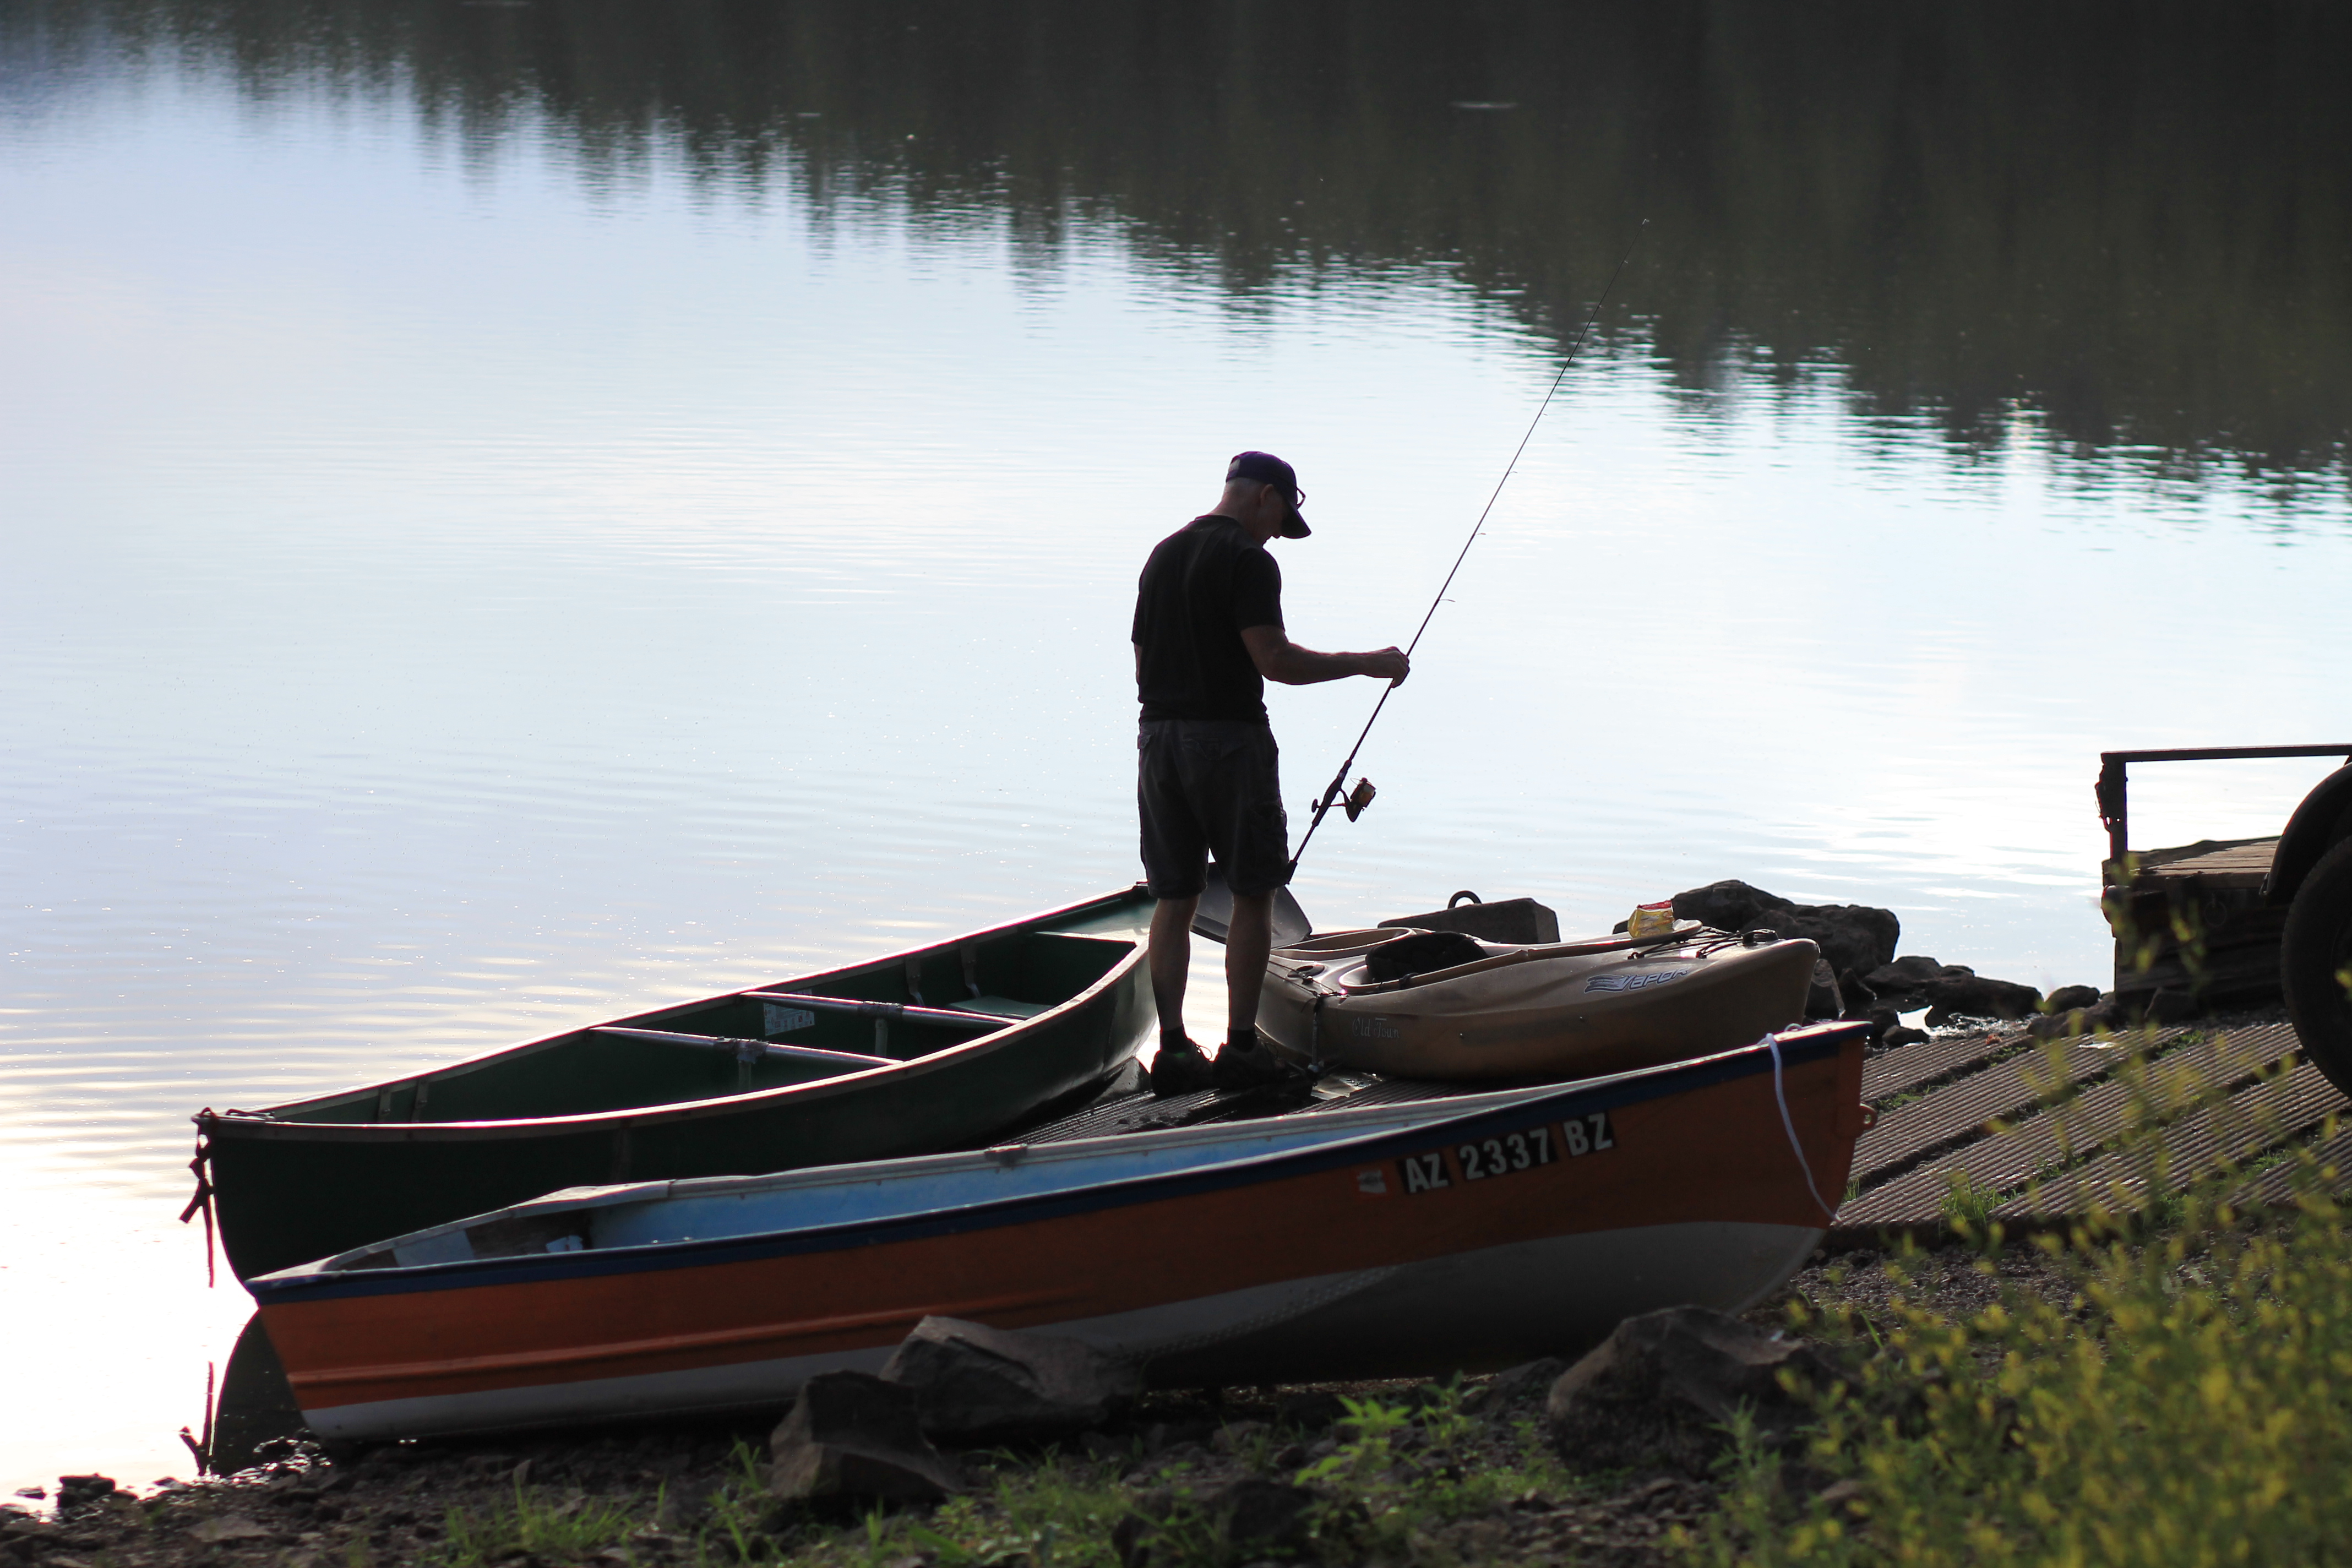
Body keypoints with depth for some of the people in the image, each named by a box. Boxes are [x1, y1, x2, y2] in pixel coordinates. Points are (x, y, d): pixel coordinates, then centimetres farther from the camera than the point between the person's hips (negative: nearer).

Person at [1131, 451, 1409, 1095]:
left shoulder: (1163, 555, 15)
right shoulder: (1247, 560, -10)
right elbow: (1274, 659, -18)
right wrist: (1363, 665, -9)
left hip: (1158, 733, 7)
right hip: (1228, 738, -7)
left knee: (1173, 897, 8)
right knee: (1253, 894, 3)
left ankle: (1173, 1047, 4)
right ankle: (1240, 1047, 0)